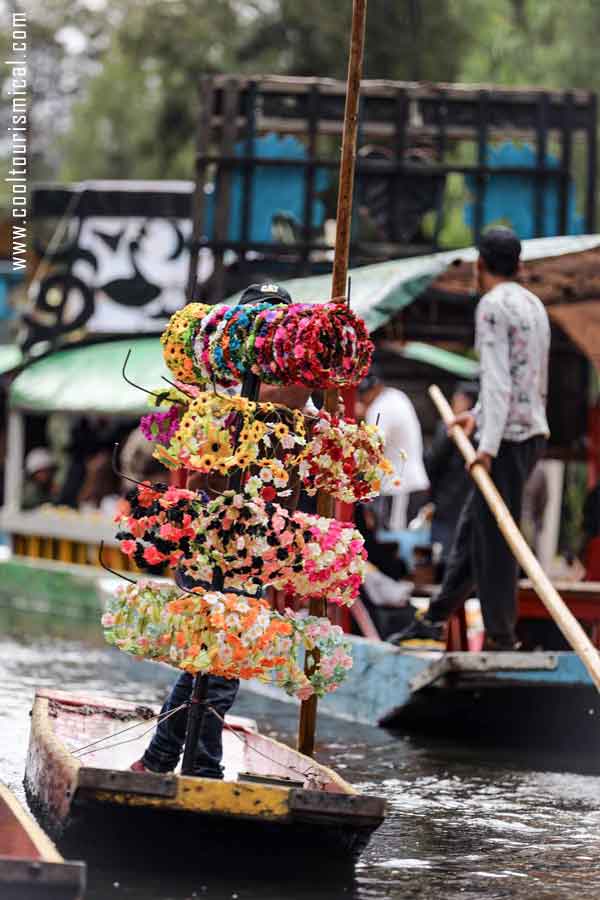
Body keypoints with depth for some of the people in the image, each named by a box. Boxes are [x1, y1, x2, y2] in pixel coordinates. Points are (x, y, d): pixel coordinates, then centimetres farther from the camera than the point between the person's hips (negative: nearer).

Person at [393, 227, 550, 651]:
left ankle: (502, 637, -5)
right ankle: (437, 618, 21)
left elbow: (498, 380, -20)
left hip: (508, 437, -9)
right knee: (473, 526, 15)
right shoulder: (533, 305, 16)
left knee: (494, 537, -6)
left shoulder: (493, 306, -11)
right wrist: (478, 415, 32)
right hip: (533, 430, 9)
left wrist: (489, 445, -24)